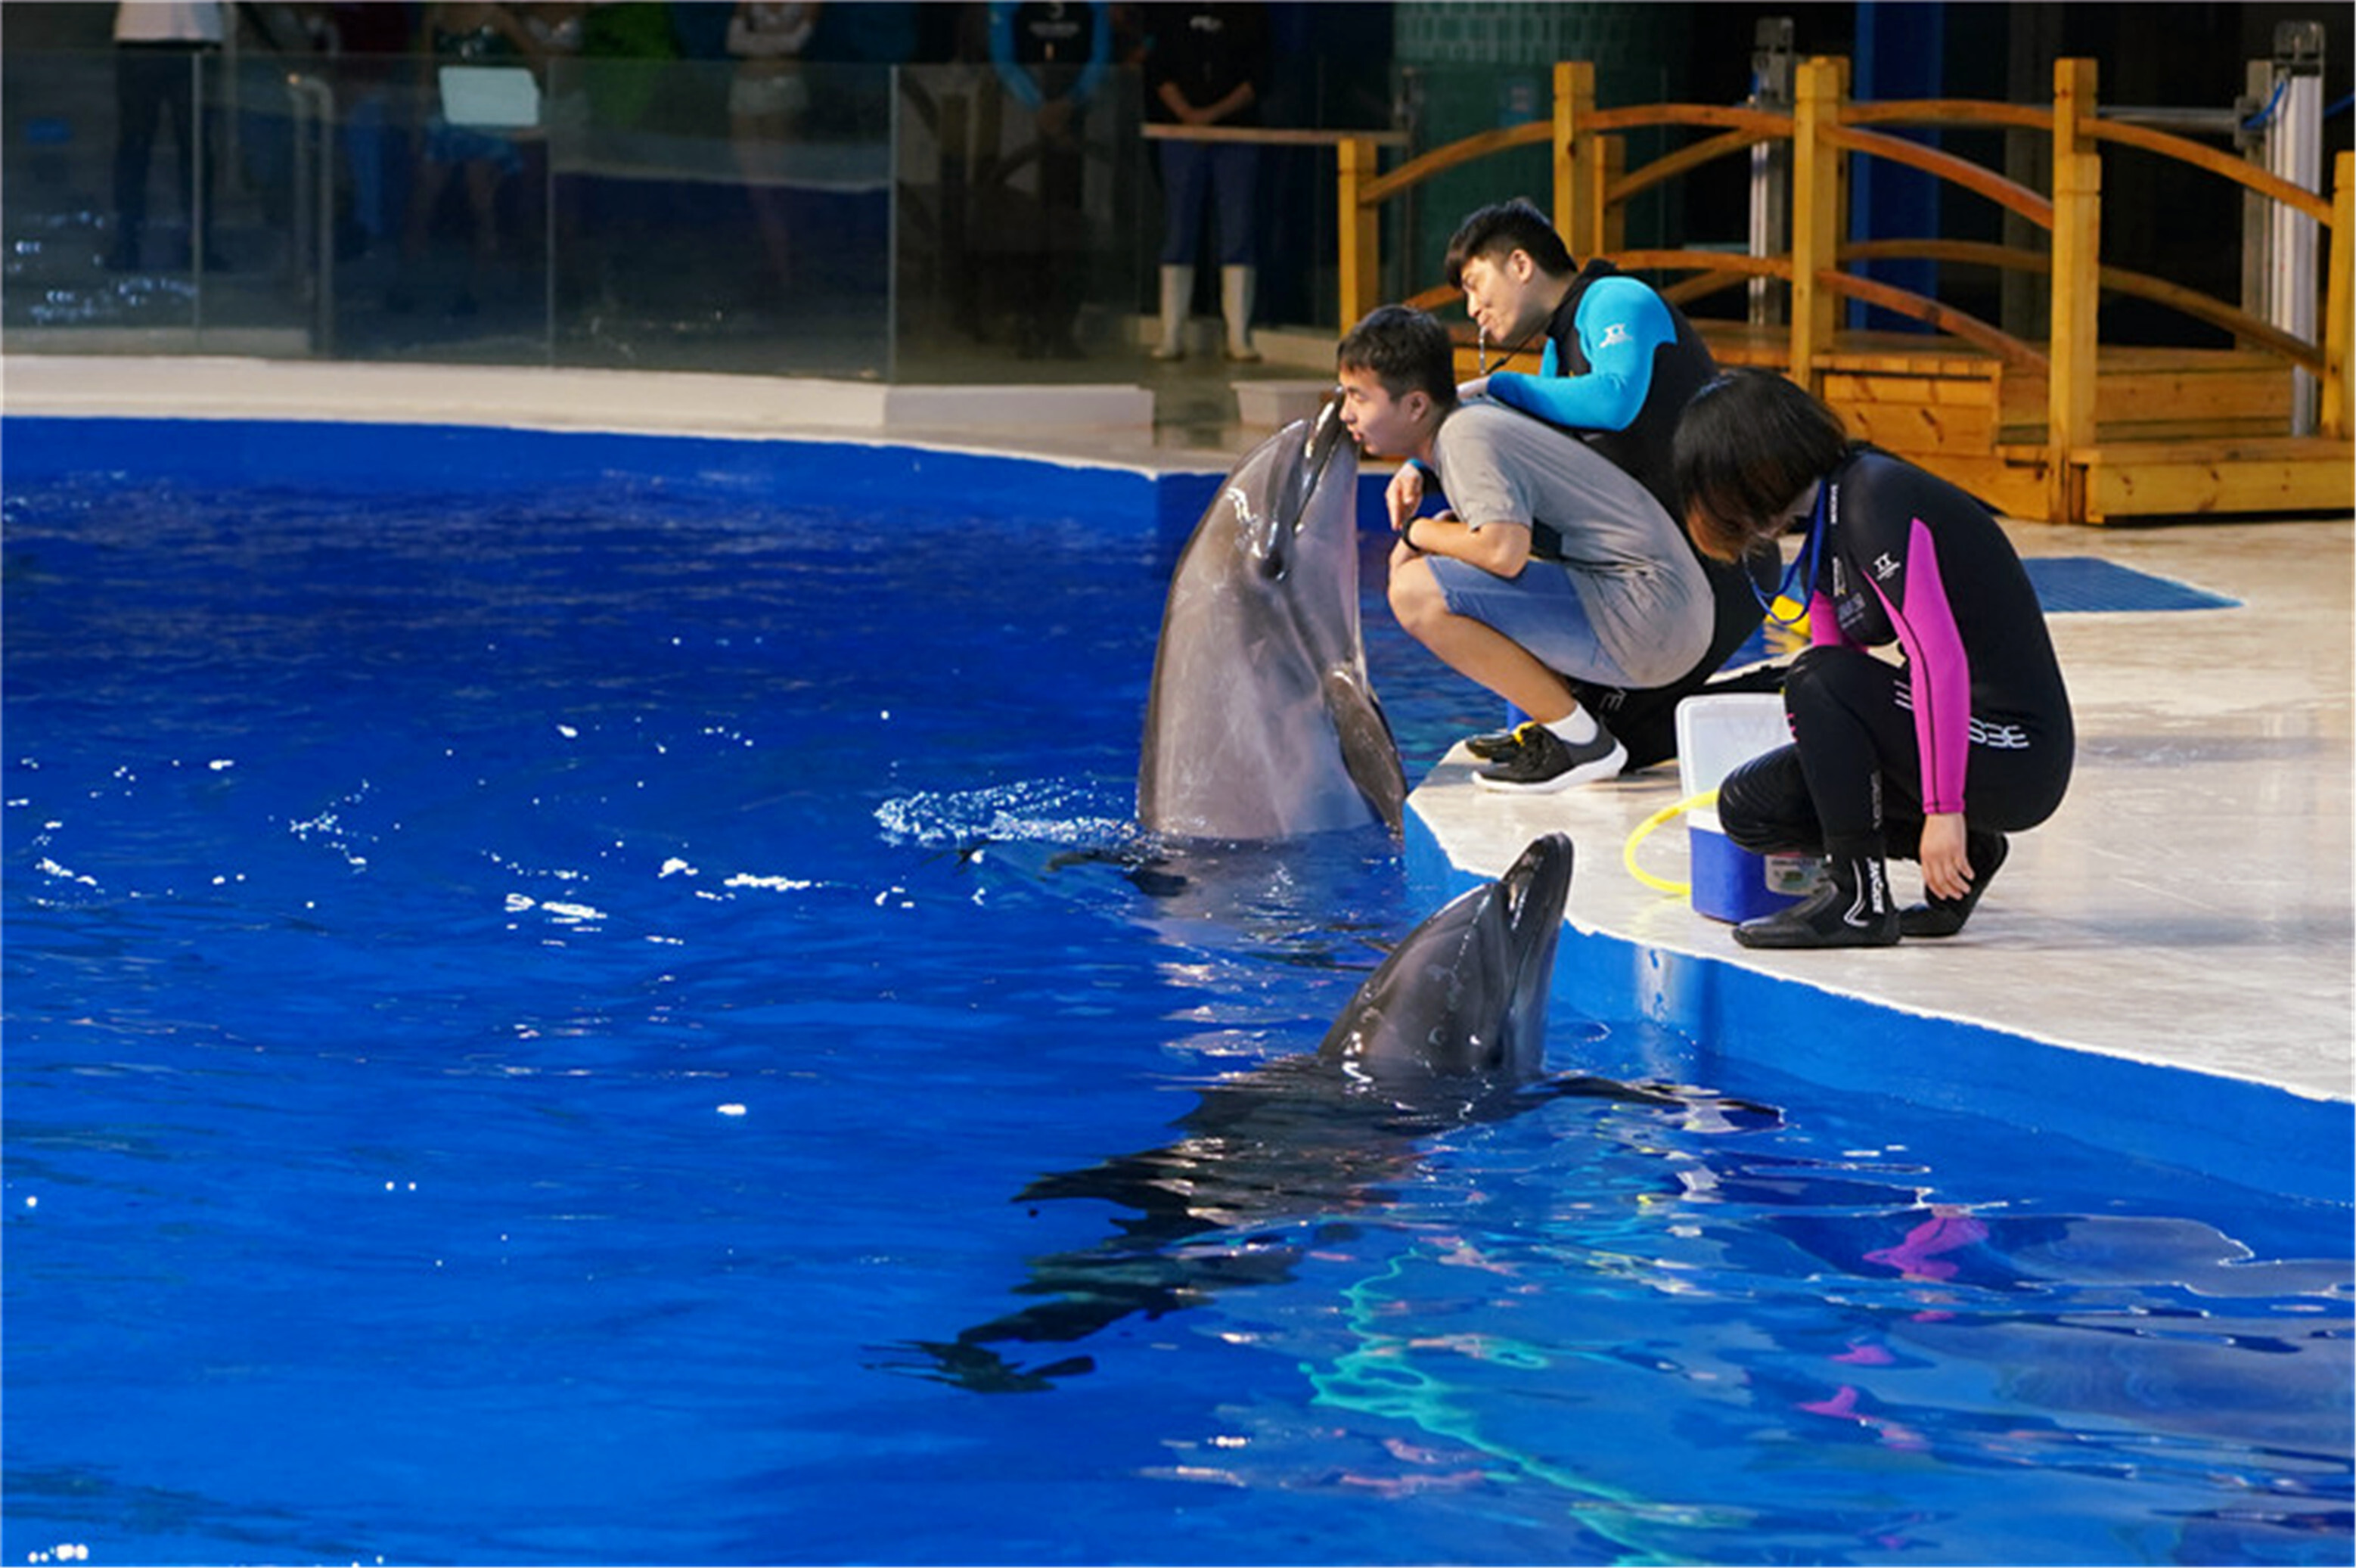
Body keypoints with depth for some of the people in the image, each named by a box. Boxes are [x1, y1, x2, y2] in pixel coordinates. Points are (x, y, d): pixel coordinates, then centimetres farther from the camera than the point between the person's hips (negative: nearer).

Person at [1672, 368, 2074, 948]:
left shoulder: (1876, 499, -17)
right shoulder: (1825, 533, 13)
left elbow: (1941, 657, -25)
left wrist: (1944, 811, -28)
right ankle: (1961, 856, 8)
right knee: (1749, 806, 0)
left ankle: (1859, 899, -14)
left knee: (1819, 681, -23)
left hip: (2014, 754, -9)